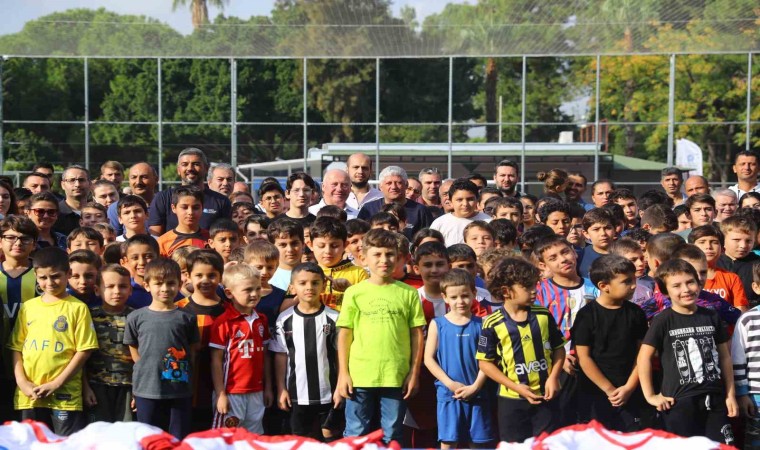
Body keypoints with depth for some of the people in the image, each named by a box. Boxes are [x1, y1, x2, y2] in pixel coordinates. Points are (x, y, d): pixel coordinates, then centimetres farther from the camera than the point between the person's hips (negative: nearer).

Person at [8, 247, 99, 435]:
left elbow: (84, 351, -5)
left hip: (65, 395, -4)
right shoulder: (28, 307, 11)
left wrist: (56, 384, -10)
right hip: (29, 395, 4)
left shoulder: (77, 308, -1)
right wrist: (21, 381, -4)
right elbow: (17, 347, 10)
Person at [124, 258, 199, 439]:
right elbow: (133, 349, 9)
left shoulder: (186, 318, 1)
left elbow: (192, 352, 5)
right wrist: (147, 371, 0)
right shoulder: (136, 318, 0)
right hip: (147, 390, 0)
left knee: (180, 440, 8)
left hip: (181, 391, 0)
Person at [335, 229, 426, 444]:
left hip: (397, 377, 1)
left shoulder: (408, 293, 2)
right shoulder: (354, 293, 0)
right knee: (356, 436, 8)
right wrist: (343, 374, 0)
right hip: (359, 376, 0)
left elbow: (417, 334, 4)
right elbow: (344, 334, 3)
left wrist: (414, 372, 1)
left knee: (391, 437, 12)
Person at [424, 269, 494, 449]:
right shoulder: (437, 324, 0)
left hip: (477, 393, 1)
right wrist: (450, 384, -11)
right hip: (448, 393, -1)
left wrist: (475, 386, -11)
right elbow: (429, 358, -3)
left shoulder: (480, 324, 2)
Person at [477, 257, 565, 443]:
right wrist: (516, 387, -13)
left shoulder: (543, 316, -1)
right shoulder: (493, 324, -11)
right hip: (512, 399, -2)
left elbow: (558, 348, 7)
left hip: (545, 396, 2)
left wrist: (553, 377, -8)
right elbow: (485, 362, -7)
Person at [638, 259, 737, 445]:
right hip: (679, 402, -4)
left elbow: (724, 357, 11)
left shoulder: (711, 317, 6)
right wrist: (650, 395, -7)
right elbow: (643, 358, -6)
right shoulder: (663, 321, -6)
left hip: (715, 399, 4)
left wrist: (730, 395, 8)